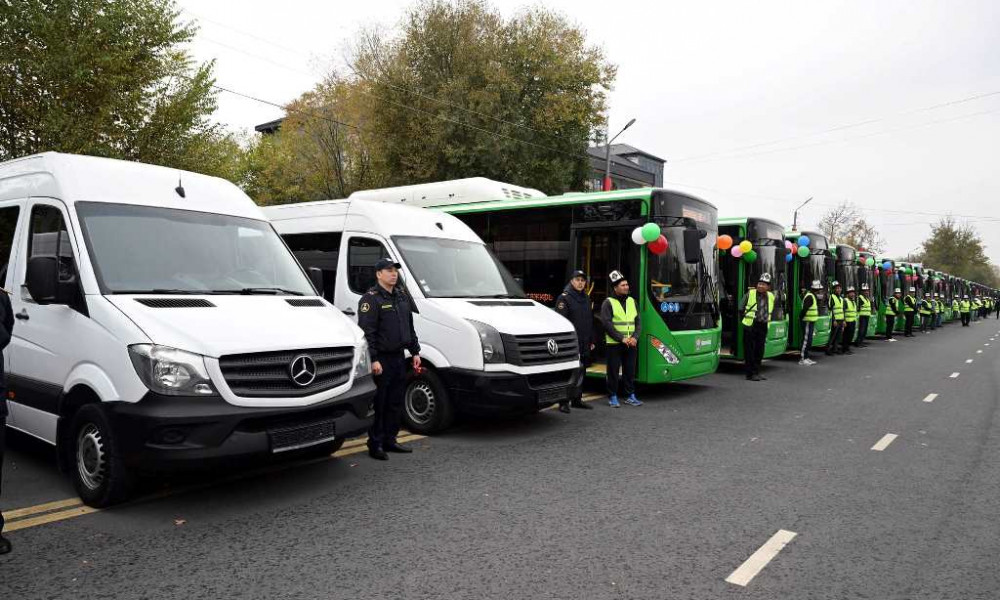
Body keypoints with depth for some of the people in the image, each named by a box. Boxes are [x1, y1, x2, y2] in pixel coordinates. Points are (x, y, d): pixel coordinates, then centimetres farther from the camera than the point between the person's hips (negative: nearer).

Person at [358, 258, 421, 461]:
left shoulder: (402, 296, 15)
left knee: (396, 402, 12)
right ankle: (375, 445, 6)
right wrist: (373, 359, -22)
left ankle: (389, 440, 23)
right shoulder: (370, 299, -10)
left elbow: (410, 327, 21)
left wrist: (415, 351, 16)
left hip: (399, 357, 8)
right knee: (379, 404, -2)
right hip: (381, 360, -8)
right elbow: (367, 332, -17)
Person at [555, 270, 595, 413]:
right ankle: (564, 402, -2)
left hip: (584, 343, 7)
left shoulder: (586, 298, 18)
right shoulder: (564, 298, -6)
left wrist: (591, 340, 18)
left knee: (581, 372, 12)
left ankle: (577, 400, 23)